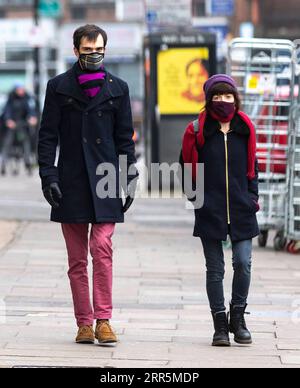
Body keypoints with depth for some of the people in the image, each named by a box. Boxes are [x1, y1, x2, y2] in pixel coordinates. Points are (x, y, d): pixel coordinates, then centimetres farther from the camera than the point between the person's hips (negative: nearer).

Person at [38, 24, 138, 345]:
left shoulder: (117, 88, 10)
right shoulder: (59, 87, 7)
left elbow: (125, 137, 13)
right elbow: (47, 136, 4)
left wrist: (131, 177, 6)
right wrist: (48, 176, -6)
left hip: (104, 183, 0)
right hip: (70, 183, 0)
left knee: (102, 248, -13)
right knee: (77, 258, 3)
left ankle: (103, 320, -10)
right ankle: (84, 324, 7)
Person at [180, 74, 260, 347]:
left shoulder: (245, 129, 7)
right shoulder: (198, 131, -1)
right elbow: (187, 166, 7)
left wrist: (253, 196, 9)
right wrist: (194, 195, 2)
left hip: (242, 210, 1)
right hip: (210, 211, -1)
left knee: (243, 263, -8)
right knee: (215, 270, 3)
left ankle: (237, 317, 9)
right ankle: (220, 325, 9)